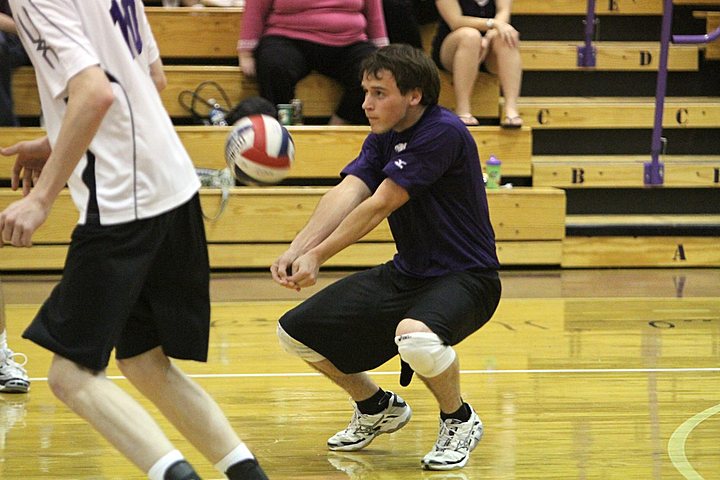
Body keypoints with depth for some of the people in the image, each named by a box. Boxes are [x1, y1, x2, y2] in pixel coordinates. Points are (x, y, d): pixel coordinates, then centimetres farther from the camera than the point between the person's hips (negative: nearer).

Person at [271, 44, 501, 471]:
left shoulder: (443, 132, -21)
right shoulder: (383, 137, 4)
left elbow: (379, 206, -24)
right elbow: (346, 193, -12)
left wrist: (317, 256, -25)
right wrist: (296, 250, -28)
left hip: (465, 277, -9)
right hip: (406, 274, 9)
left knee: (415, 337, -41)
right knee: (296, 332, 6)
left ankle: (460, 420, -8)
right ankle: (378, 407, 29)